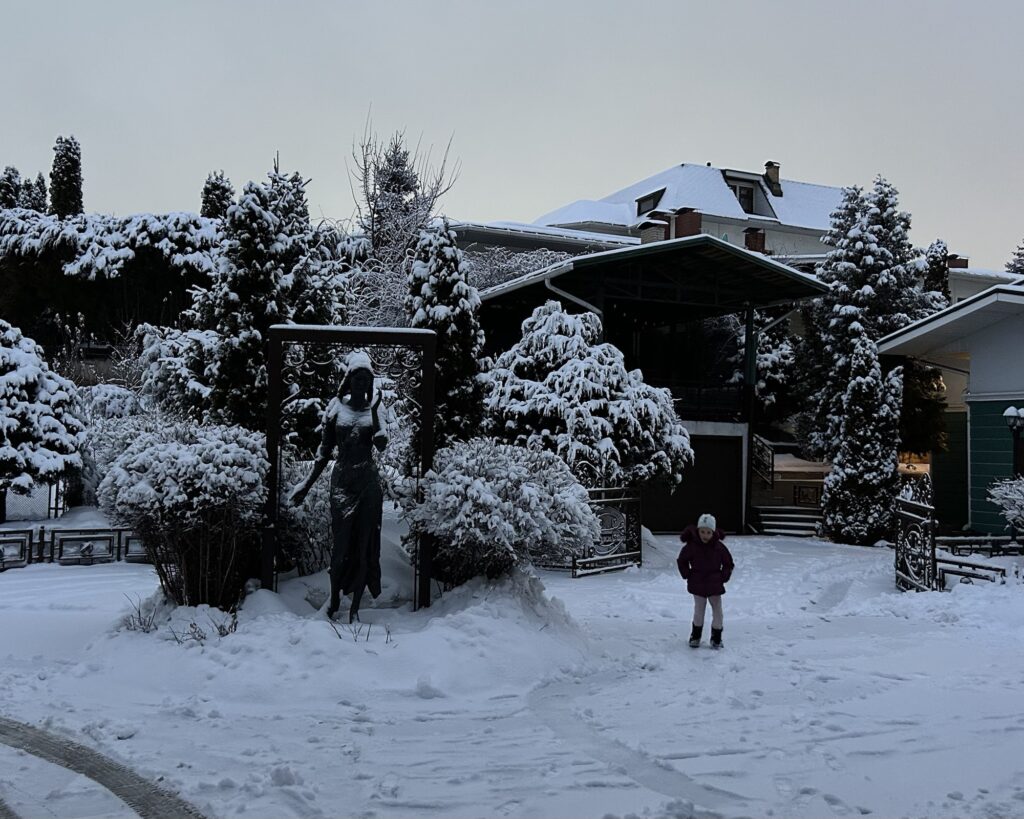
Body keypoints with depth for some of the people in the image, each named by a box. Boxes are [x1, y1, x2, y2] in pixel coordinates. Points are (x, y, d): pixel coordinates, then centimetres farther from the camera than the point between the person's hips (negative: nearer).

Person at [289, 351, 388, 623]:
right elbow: (325, 449, 7)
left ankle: (355, 607, 9)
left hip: (368, 481, 0)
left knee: (364, 543, 2)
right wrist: (307, 483, 6)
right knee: (340, 542, -2)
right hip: (341, 479, 0)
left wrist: (374, 412, -22)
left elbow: (381, 443, -12)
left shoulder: (374, 409, 3)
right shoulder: (336, 407, 2)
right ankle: (334, 601, 13)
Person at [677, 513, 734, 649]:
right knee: (698, 611, 8)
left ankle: (716, 638, 17)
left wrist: (723, 577, -4)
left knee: (717, 612, 3)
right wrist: (687, 575, -2)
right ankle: (695, 636, 24)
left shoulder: (719, 547, -9)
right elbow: (681, 561, 5)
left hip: (715, 586, 1)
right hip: (697, 585, -1)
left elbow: (729, 563, 5)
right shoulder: (691, 546, -11)